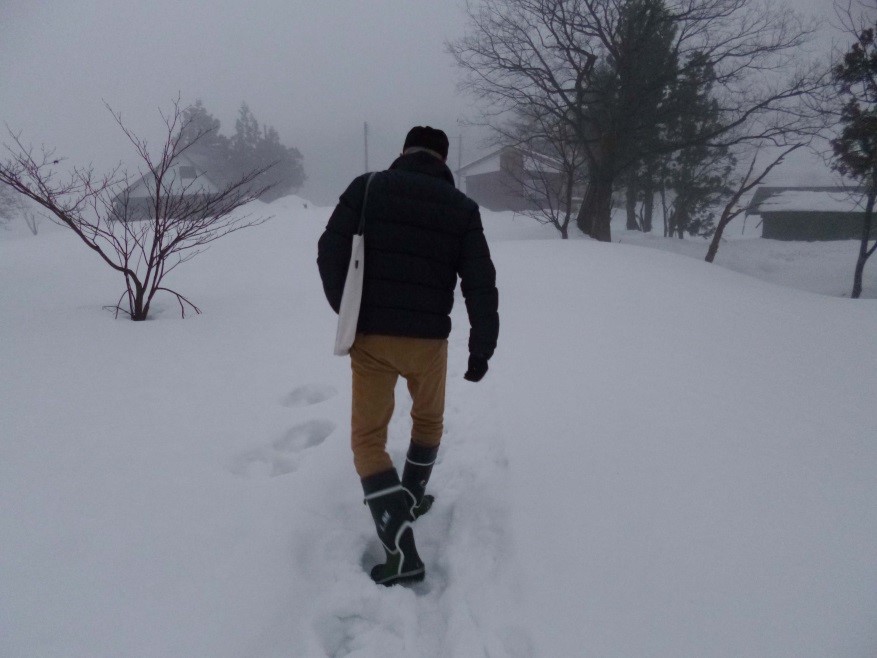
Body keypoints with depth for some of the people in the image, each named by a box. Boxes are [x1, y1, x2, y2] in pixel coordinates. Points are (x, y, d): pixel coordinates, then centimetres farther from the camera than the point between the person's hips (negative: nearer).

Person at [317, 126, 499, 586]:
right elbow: (481, 286, -3)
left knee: (368, 438, 8)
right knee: (428, 419, 28)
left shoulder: (366, 188, 0)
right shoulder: (462, 207, 1)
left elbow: (330, 254, -3)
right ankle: (412, 499, 44)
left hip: (371, 338, -1)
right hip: (428, 340, 1)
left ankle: (401, 551, -2)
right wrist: (481, 351, 6)